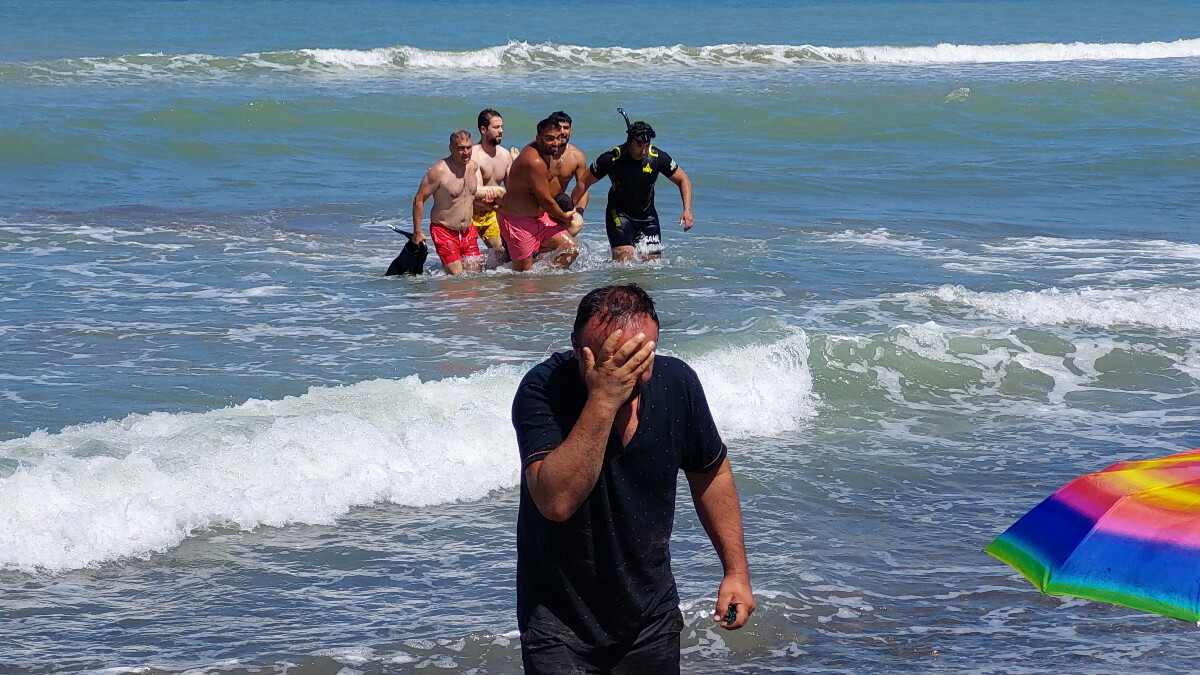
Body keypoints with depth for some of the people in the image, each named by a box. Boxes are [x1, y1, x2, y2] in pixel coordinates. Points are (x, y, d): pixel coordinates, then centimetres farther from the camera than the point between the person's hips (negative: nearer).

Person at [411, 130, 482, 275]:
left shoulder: (473, 166, 3)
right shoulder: (439, 171, -17)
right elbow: (418, 200, -12)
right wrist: (417, 232, -11)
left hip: (468, 231, 6)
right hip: (444, 230, -6)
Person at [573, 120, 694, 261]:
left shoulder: (658, 157, -15)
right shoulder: (611, 159, -21)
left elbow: (683, 180, -3)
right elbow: (583, 183, -9)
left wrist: (687, 210, -17)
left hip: (648, 216, 3)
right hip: (619, 215, -3)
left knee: (653, 260, -2)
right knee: (624, 258, -21)